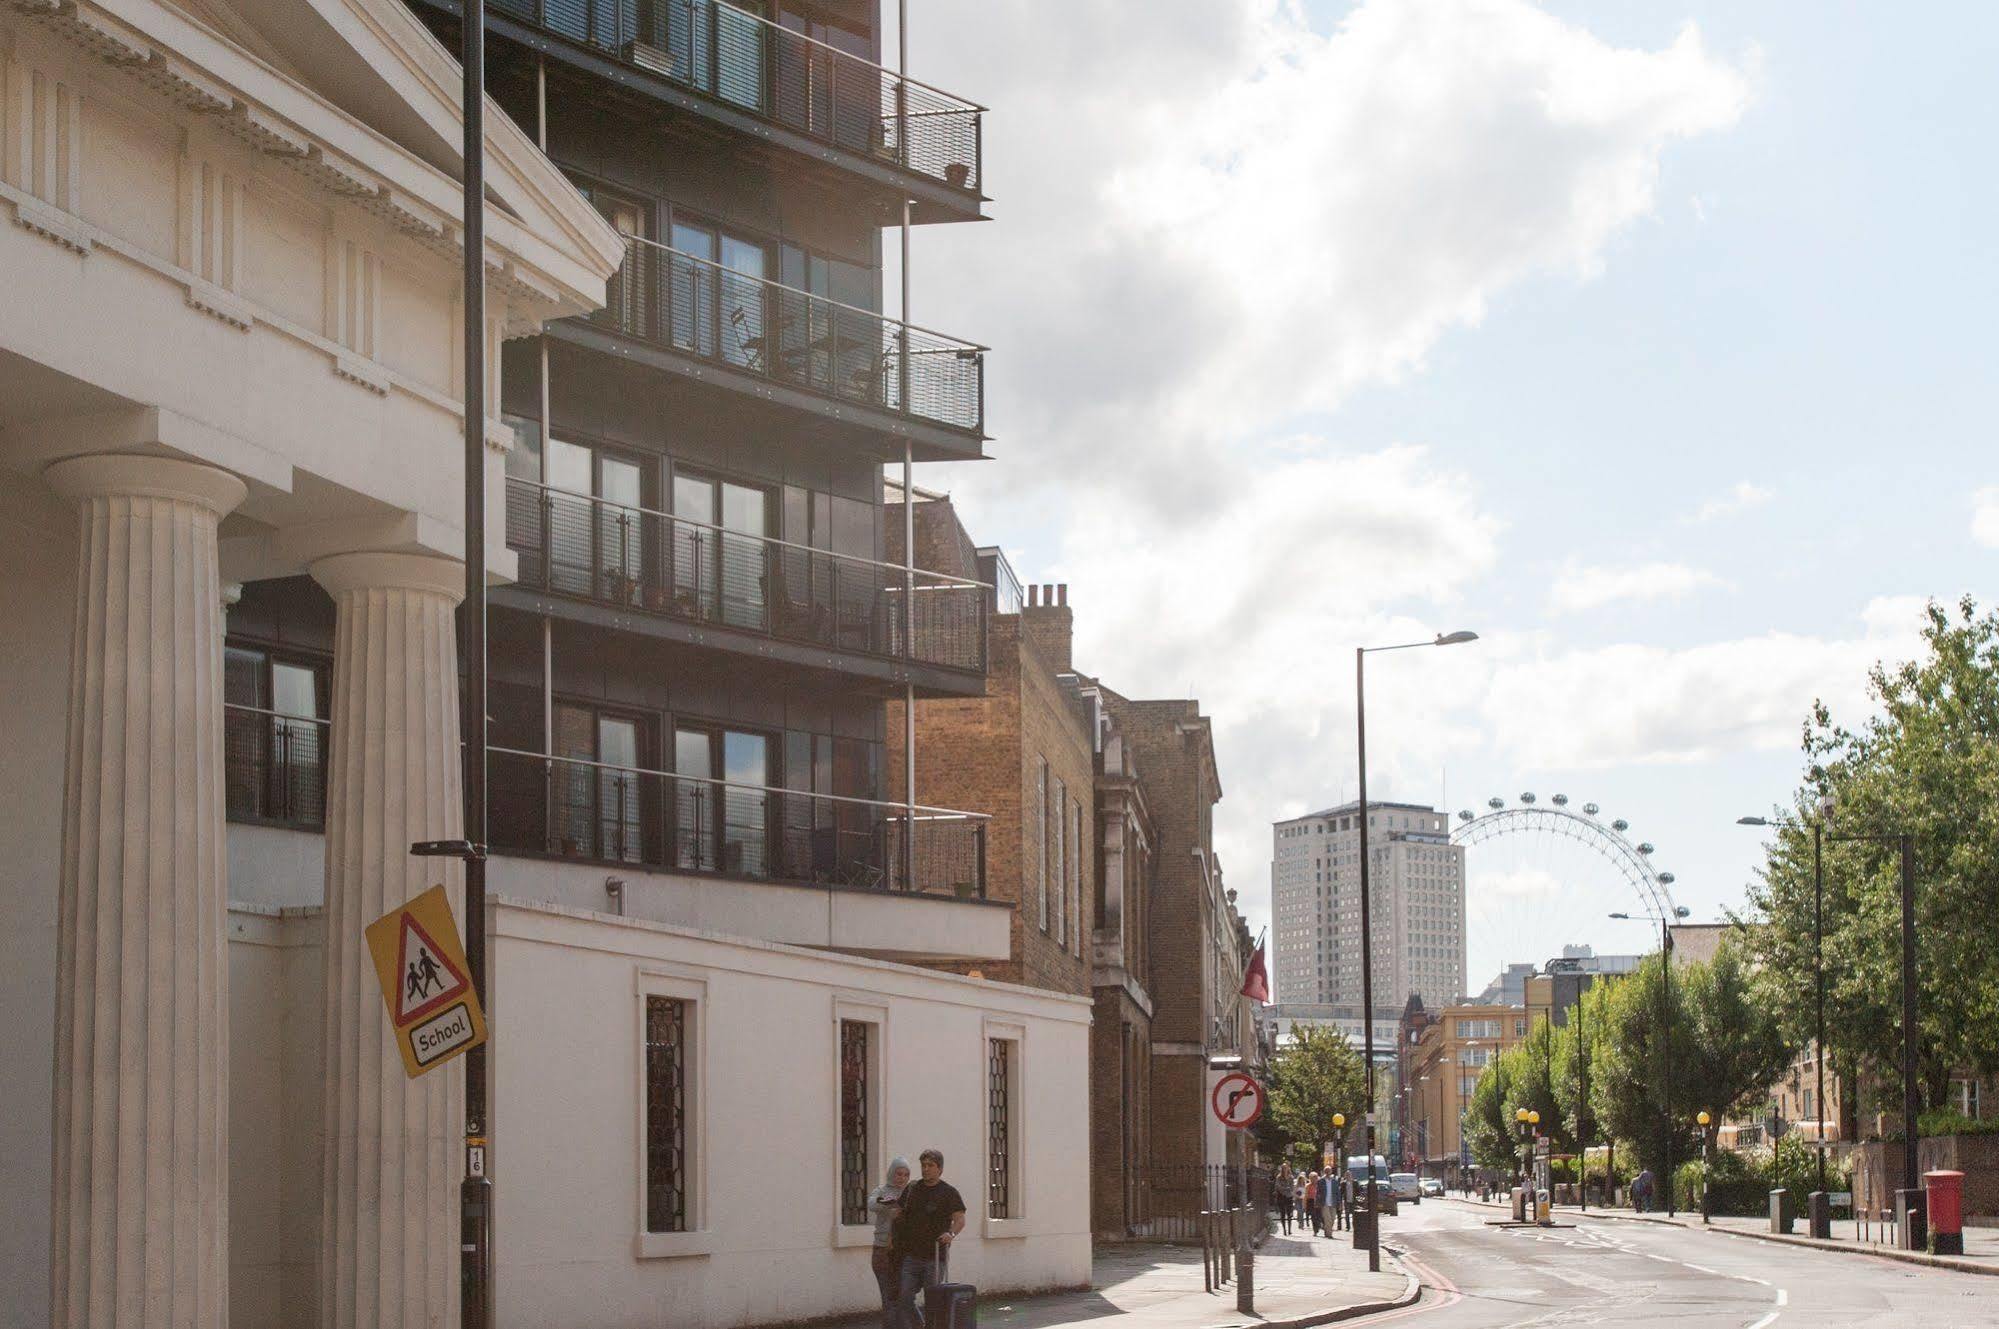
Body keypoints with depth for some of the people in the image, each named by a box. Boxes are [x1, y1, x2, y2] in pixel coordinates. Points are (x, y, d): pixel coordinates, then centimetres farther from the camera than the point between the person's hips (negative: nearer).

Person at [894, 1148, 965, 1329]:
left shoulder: (949, 1192, -1)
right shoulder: (912, 1189, 12)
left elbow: (960, 1219, -10)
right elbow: (900, 1214, 23)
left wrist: (951, 1233, -30)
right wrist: (893, 1237, 10)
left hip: (934, 1257, -4)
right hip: (911, 1255, 4)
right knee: (906, 1297, -3)